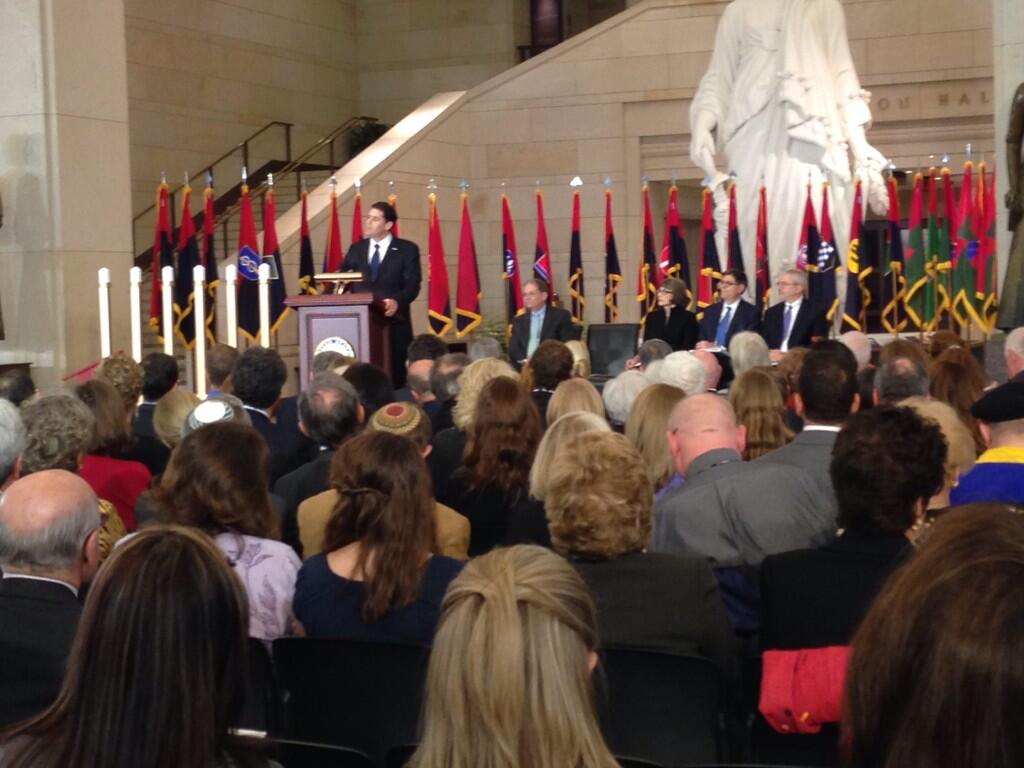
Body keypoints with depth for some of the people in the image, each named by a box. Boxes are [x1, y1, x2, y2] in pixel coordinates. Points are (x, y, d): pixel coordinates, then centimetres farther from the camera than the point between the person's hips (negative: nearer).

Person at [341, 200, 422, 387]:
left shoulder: (407, 249, 3)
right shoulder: (356, 249, 15)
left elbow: (413, 284, -7)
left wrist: (397, 301, -26)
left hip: (394, 323, -3)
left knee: (394, 375, -1)